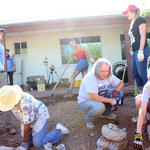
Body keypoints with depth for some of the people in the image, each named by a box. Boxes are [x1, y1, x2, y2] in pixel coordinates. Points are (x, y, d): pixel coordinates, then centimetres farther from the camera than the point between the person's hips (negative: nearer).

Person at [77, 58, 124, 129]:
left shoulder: (109, 76, -11)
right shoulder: (90, 78, -30)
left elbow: (121, 83, 3)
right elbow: (95, 98, -32)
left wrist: (116, 91, -19)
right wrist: (111, 100, -21)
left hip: (101, 99, 7)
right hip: (85, 102, -7)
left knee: (119, 93, -7)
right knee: (99, 106, -39)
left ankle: (106, 112, 13)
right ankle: (89, 119, -5)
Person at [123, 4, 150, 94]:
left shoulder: (140, 20, -4)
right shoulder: (132, 23, 21)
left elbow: (143, 36, -14)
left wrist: (141, 51, -20)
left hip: (141, 50, -10)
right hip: (135, 51, 10)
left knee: (142, 72, -10)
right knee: (134, 72, 9)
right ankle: (141, 92, 16)